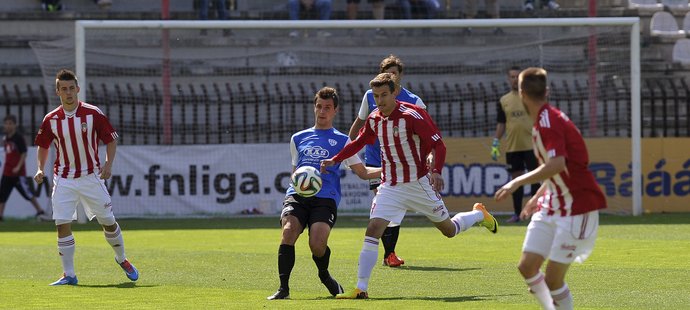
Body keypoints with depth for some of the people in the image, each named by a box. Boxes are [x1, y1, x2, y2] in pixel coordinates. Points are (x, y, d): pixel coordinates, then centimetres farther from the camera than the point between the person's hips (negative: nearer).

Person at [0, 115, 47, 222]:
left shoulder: (18, 138, -11)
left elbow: (24, 154, -13)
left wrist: (18, 167, -21)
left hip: (18, 172, -7)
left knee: (27, 193, -3)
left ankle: (40, 211, 6)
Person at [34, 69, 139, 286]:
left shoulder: (93, 113, -6)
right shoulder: (51, 120, -1)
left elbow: (111, 139, 1)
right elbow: (43, 145, 13)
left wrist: (108, 164, -13)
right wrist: (40, 169, -1)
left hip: (91, 176, -1)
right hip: (64, 180, 1)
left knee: (108, 221, 5)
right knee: (62, 225, -8)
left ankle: (122, 260, 29)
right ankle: (68, 275, -1)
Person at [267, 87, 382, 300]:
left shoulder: (341, 140, 16)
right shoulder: (298, 138, 24)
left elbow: (363, 172, 13)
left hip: (325, 199, -2)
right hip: (297, 195, 2)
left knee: (317, 244, -23)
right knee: (288, 233, -27)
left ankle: (324, 275, 12)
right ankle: (283, 288, -21)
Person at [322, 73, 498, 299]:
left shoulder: (412, 115, -18)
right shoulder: (374, 119, 1)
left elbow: (438, 144, -17)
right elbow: (359, 142, 21)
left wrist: (436, 171, -32)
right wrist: (334, 160, 15)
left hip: (419, 183, -4)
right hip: (390, 186, 4)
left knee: (449, 230, 10)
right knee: (373, 230, -13)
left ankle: (479, 214, 43)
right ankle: (361, 288, -14)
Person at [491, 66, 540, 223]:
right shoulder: (504, 101, 9)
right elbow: (501, 124, 11)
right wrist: (495, 144, 5)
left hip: (531, 144, -3)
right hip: (512, 146, 3)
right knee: (516, 178, 6)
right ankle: (517, 213, 11)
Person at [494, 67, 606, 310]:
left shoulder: (548, 121, -19)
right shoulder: (545, 119, 10)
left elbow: (557, 165, -35)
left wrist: (518, 182, -32)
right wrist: (537, 197, 29)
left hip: (577, 207, -9)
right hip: (552, 205, 9)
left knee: (553, 279, -11)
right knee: (527, 266, 2)